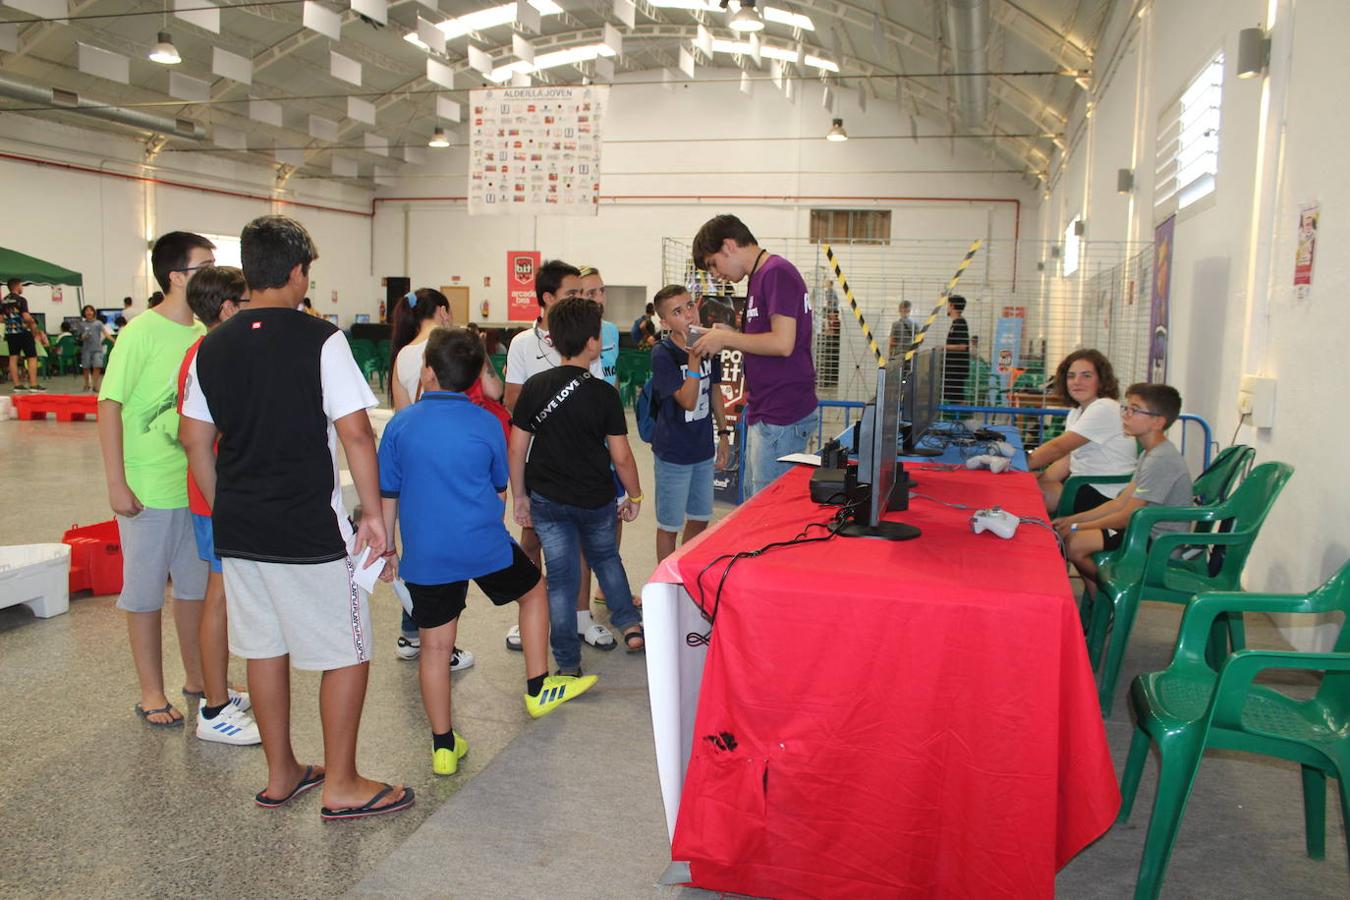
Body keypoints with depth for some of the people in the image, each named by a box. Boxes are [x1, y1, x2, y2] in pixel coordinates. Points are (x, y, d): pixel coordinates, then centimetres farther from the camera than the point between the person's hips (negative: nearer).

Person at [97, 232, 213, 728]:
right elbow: (110, 407, -13)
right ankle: (152, 692, 21)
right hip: (148, 487, -6)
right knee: (145, 589, 8)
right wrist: (116, 483, -15)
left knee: (195, 583, 17)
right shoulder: (142, 333, -14)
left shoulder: (205, 334, 3)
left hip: (199, 482, 6)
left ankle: (196, 677, 33)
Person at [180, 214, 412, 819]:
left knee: (264, 648, 17)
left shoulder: (214, 347, 6)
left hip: (238, 529, 7)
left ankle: (280, 774, 30)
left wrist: (226, 510, 20)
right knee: (347, 652, 7)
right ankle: (342, 785, 15)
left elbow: (195, 440, 10)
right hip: (311, 530, -6)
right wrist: (373, 513, -8)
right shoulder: (320, 340, -12)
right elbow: (355, 433, -16)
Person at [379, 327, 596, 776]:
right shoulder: (486, 424, -3)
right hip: (485, 545, -1)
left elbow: (388, 495, 3)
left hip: (425, 554, 1)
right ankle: (538, 688, 29)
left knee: (435, 646, 8)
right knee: (534, 589, 24)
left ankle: (444, 747, 17)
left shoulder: (401, 424, -1)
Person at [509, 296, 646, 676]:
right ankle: (630, 624, 25)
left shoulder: (534, 387, -7)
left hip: (548, 500, 1)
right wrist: (634, 495, 5)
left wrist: (519, 495, 7)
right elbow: (621, 456, -10)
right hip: (596, 499, -1)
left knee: (561, 578, 8)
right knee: (606, 559, 27)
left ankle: (568, 664, 12)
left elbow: (516, 449, -4)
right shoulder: (604, 394, -13)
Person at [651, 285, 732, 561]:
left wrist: (723, 434, 15)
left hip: (703, 448, 6)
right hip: (673, 453, -6)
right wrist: (694, 357, -31)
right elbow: (688, 401, -25)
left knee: (700, 519, 18)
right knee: (670, 525, 7)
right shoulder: (662, 355, -18)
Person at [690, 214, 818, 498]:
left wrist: (726, 338, -11)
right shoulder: (760, 276, 16)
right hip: (764, 413, 10)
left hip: (782, 417, -10)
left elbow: (782, 343, -22)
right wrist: (726, 340, 7)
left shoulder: (777, 273, -14)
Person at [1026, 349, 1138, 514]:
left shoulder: (1104, 409, -16)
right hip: (1082, 484, 9)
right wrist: (1039, 480, -8)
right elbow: (1067, 460, 8)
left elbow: (1058, 448, -20)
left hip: (1105, 496, -9)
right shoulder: (1076, 413, 16)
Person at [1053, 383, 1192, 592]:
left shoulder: (1161, 459, -21)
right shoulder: (1150, 454, 12)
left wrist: (1076, 527, -12)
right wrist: (1072, 519, 5)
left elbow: (1128, 516, -19)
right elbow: (1121, 502, 12)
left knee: (1074, 544, -19)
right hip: (1150, 531, 10)